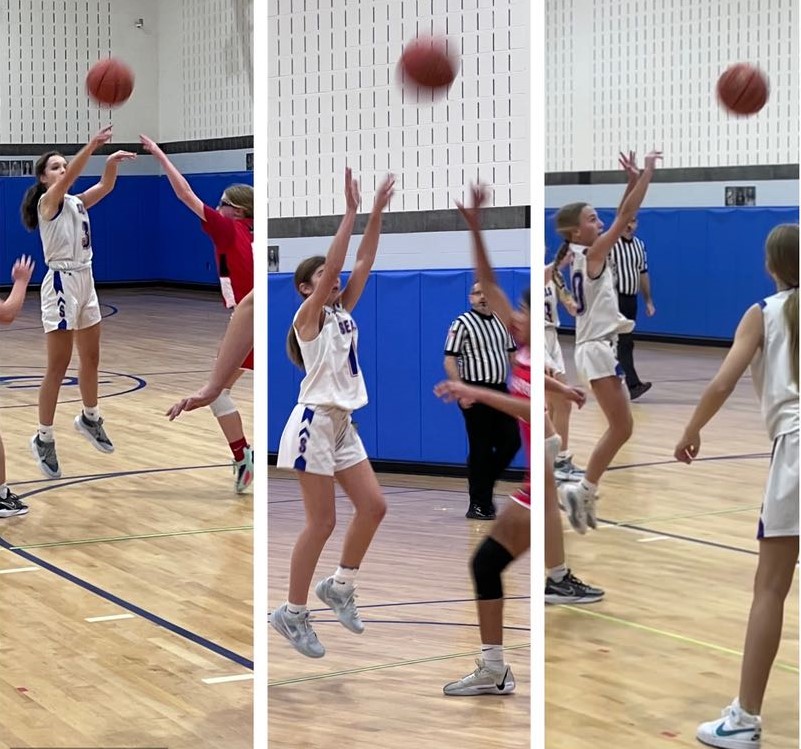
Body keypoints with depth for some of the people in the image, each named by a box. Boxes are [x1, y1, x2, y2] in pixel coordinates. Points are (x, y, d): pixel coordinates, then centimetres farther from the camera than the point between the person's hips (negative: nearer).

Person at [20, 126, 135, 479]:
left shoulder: (77, 203, 11)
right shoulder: (47, 202, -9)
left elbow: (105, 186, -3)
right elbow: (68, 178, -27)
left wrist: (112, 163, -24)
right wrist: (92, 145, -41)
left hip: (85, 281, 8)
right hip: (61, 283, -8)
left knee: (91, 359, 18)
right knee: (58, 367, -5)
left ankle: (89, 418, 38)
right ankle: (43, 439, 2)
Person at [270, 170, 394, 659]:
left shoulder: (343, 311, 12)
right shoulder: (308, 316, -9)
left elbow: (364, 264, 5)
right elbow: (334, 264, -21)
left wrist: (378, 214, -2)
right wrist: (351, 211, -22)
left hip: (343, 424, 8)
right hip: (315, 422, -8)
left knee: (374, 506, 4)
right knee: (322, 523, -5)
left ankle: (340, 587, 21)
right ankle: (293, 614, 5)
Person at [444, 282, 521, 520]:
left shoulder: (502, 322, 13)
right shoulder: (462, 323, -6)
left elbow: (512, 354, 19)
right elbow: (449, 360, -11)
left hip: (500, 391, 6)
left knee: (511, 441, 2)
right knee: (481, 449, -2)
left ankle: (483, 483, 23)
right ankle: (478, 505, 6)